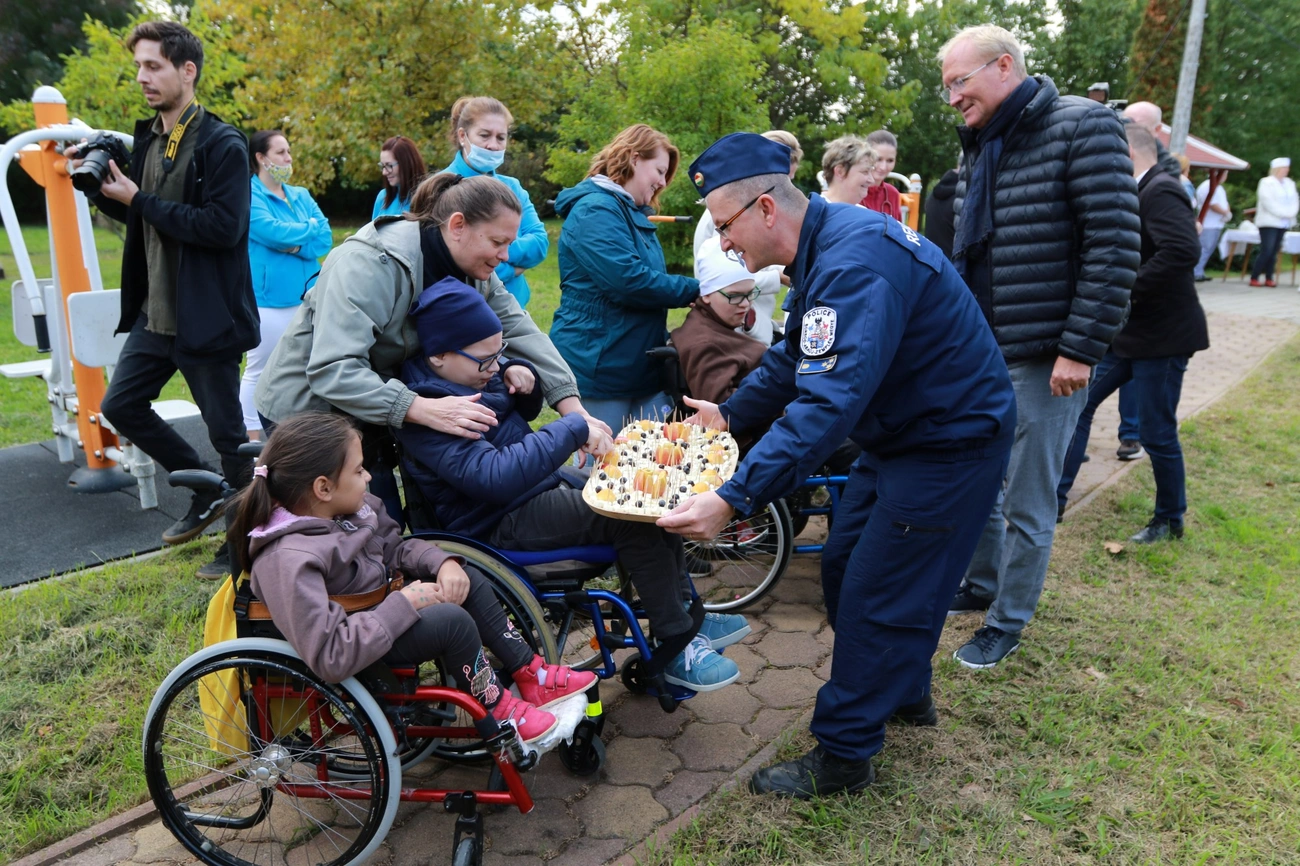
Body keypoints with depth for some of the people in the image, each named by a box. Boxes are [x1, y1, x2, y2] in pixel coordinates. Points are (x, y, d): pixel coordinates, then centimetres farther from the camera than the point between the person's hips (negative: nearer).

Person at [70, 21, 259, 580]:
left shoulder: (223, 146, -13)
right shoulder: (147, 139, 12)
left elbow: (223, 225, -24)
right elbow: (140, 217, 20)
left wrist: (139, 200, -18)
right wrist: (102, 188, 2)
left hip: (206, 317, -9)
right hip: (155, 312, 9)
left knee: (228, 432, 1)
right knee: (120, 406, 15)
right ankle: (206, 491, 29)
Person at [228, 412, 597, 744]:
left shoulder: (347, 509, -7)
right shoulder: (289, 561, -32)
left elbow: (396, 547, 9)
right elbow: (330, 658, -37)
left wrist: (443, 563, -11)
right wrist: (403, 604, -30)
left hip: (382, 610, 9)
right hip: (359, 656, -9)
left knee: (469, 580, 6)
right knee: (452, 620, -24)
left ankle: (533, 676, 13)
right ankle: (498, 711, 0)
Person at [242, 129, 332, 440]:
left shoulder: (301, 196, 14)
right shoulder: (250, 195, -5)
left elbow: (326, 238, 4)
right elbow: (274, 231, -19)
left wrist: (294, 244, -13)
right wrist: (310, 227, -3)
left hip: (306, 295, 7)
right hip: (268, 298, -6)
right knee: (259, 371, 0)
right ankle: (252, 444, 7)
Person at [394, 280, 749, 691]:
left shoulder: (472, 374, 4)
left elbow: (523, 413, 21)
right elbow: (494, 477, -37)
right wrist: (572, 429, -30)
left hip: (541, 486, 10)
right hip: (502, 522, -10)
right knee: (632, 517, -22)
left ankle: (684, 609, 10)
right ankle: (676, 647, -9)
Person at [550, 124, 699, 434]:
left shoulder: (634, 214, 16)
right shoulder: (595, 210, -14)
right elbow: (629, 281, -25)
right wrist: (697, 290, -13)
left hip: (643, 364, 9)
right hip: (601, 368, -9)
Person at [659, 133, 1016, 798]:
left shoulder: (855, 262, -30)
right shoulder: (824, 247, 4)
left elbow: (830, 400, -40)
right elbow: (795, 361, 16)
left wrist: (733, 499, -43)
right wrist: (729, 412, 9)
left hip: (952, 441, -10)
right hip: (902, 433, 10)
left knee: (874, 595, -3)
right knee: (843, 569, 16)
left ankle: (842, 757, 13)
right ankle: (904, 691, 37)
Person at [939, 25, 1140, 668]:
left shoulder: (1082, 127, -10)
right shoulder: (980, 146, 12)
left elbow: (1115, 246, -16)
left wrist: (1081, 350, -19)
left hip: (1043, 361, -7)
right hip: (978, 352, 7)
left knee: (1026, 505, 3)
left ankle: (1008, 622, 20)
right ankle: (982, 586, 37)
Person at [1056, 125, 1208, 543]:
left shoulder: (1160, 191, -18)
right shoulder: (1140, 194, 12)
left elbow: (1184, 250, -32)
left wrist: (1124, 289, -27)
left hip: (1161, 336, -10)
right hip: (1128, 332, 10)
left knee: (1157, 434, 2)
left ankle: (1170, 519, 22)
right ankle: (1054, 494, 21)